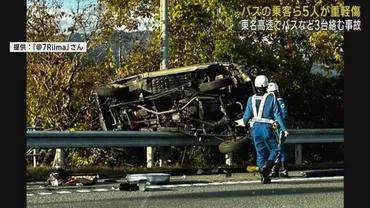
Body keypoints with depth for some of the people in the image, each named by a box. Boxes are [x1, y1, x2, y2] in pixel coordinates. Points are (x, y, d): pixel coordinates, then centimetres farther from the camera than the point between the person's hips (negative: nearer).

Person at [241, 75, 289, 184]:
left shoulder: (251, 99, 2)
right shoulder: (271, 97, -8)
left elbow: (247, 116, 6)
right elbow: (277, 114, -10)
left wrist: (244, 123, 29)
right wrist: (284, 128, -8)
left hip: (255, 128, 4)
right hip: (267, 128, -4)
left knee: (261, 152, 11)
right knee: (275, 150, 10)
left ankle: (264, 176, 7)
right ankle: (266, 166, -17)